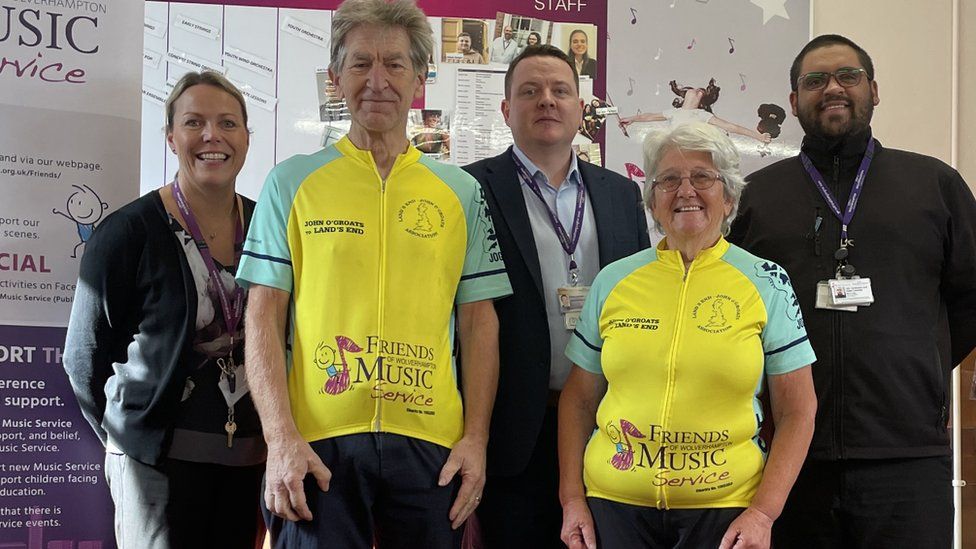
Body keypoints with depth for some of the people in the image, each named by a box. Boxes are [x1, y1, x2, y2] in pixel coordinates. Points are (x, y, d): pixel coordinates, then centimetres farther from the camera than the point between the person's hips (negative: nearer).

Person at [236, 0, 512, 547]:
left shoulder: (461, 192, 10)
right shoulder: (292, 182, 6)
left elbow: (479, 322, 9)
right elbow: (265, 318, 2)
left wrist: (476, 439, 0)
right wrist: (281, 438, -8)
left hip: (430, 443, 2)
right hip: (318, 442, -1)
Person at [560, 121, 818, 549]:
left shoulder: (766, 284, 0)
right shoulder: (612, 282, 5)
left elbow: (797, 411, -1)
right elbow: (579, 401, 10)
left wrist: (764, 513, -9)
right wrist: (572, 501, 3)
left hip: (725, 507, -1)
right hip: (615, 504, 2)